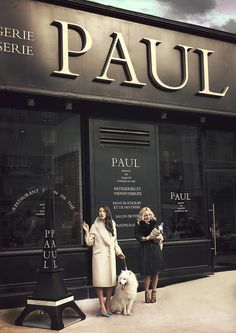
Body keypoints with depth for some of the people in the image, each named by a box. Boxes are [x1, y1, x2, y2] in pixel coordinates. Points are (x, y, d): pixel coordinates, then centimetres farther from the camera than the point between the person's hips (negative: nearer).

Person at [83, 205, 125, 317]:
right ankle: (102, 305, -5)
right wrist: (87, 232, -16)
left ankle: (108, 303, 11)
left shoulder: (112, 224, 12)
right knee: (100, 280, -8)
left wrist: (119, 252, 17)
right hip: (99, 254, -4)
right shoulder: (95, 226, 0)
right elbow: (89, 243, -3)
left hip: (110, 255, 4)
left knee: (111, 279, 2)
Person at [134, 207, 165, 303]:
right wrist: (149, 238, -17)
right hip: (145, 250, -3)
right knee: (147, 273, -2)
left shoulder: (154, 223, 8)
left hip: (155, 249, 3)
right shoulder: (138, 225, -1)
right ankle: (147, 293, 13)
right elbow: (138, 237, -8)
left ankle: (154, 292, 19)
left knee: (156, 272, 5)